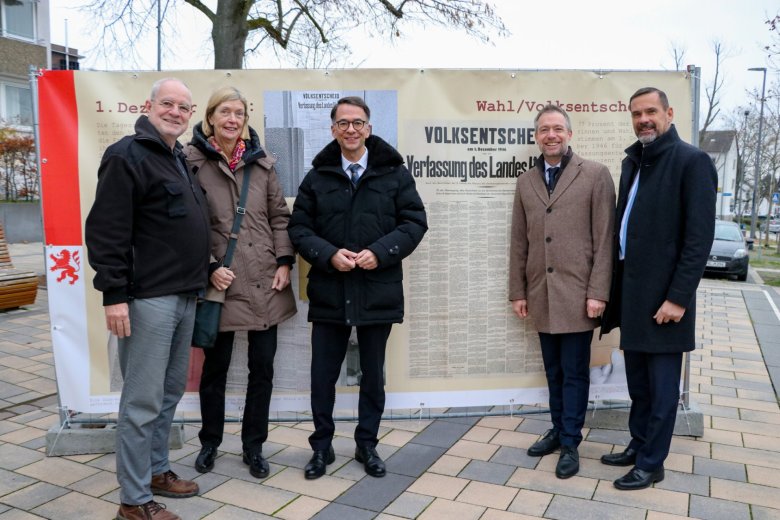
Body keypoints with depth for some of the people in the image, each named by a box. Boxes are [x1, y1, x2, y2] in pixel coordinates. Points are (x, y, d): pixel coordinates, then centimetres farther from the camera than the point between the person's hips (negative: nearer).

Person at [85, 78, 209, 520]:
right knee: (143, 400, -2)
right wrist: (114, 295, -19)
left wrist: (202, 277, 19)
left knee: (170, 392, 17)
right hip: (149, 298, -9)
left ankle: (157, 470, 32)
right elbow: (106, 230, -15)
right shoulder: (128, 156, -9)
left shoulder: (181, 160, 18)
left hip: (185, 297, 9)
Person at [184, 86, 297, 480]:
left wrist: (284, 262, 1)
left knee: (263, 366, 9)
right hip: (220, 282, -3)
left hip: (265, 282, 3)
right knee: (215, 366, 11)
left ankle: (254, 446, 26)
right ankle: (209, 443, 32)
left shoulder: (261, 162, 9)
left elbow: (279, 216, 10)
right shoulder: (192, 161, -2)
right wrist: (209, 267, -12)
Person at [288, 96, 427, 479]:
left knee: (373, 374, 13)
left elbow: (415, 222, -1)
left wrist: (380, 252, -16)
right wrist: (328, 254, -15)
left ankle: (367, 444, 31)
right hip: (328, 292, 1)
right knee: (323, 374, 8)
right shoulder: (317, 177, 5)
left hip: (378, 292, 0)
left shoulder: (394, 173, 2)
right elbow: (298, 228, 3)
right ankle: (322, 445, 28)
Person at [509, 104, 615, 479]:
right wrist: (518, 291, 8)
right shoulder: (525, 182, 11)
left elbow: (604, 239, -6)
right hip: (541, 296, 4)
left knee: (574, 373, 5)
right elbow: (519, 242, 11)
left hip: (577, 294, -4)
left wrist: (598, 292, -11)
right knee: (554, 371, 14)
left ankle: (570, 443, 17)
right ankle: (558, 430, 29)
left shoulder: (595, 175, -2)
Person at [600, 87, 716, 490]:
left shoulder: (691, 161, -10)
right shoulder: (632, 162, 12)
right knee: (637, 382, 18)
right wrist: (616, 284, 10)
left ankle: (651, 464, 19)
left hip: (662, 293, -7)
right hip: (630, 290, 7)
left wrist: (678, 297, -18)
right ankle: (638, 445, 33)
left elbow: (700, 237, -15)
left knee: (661, 386, 5)